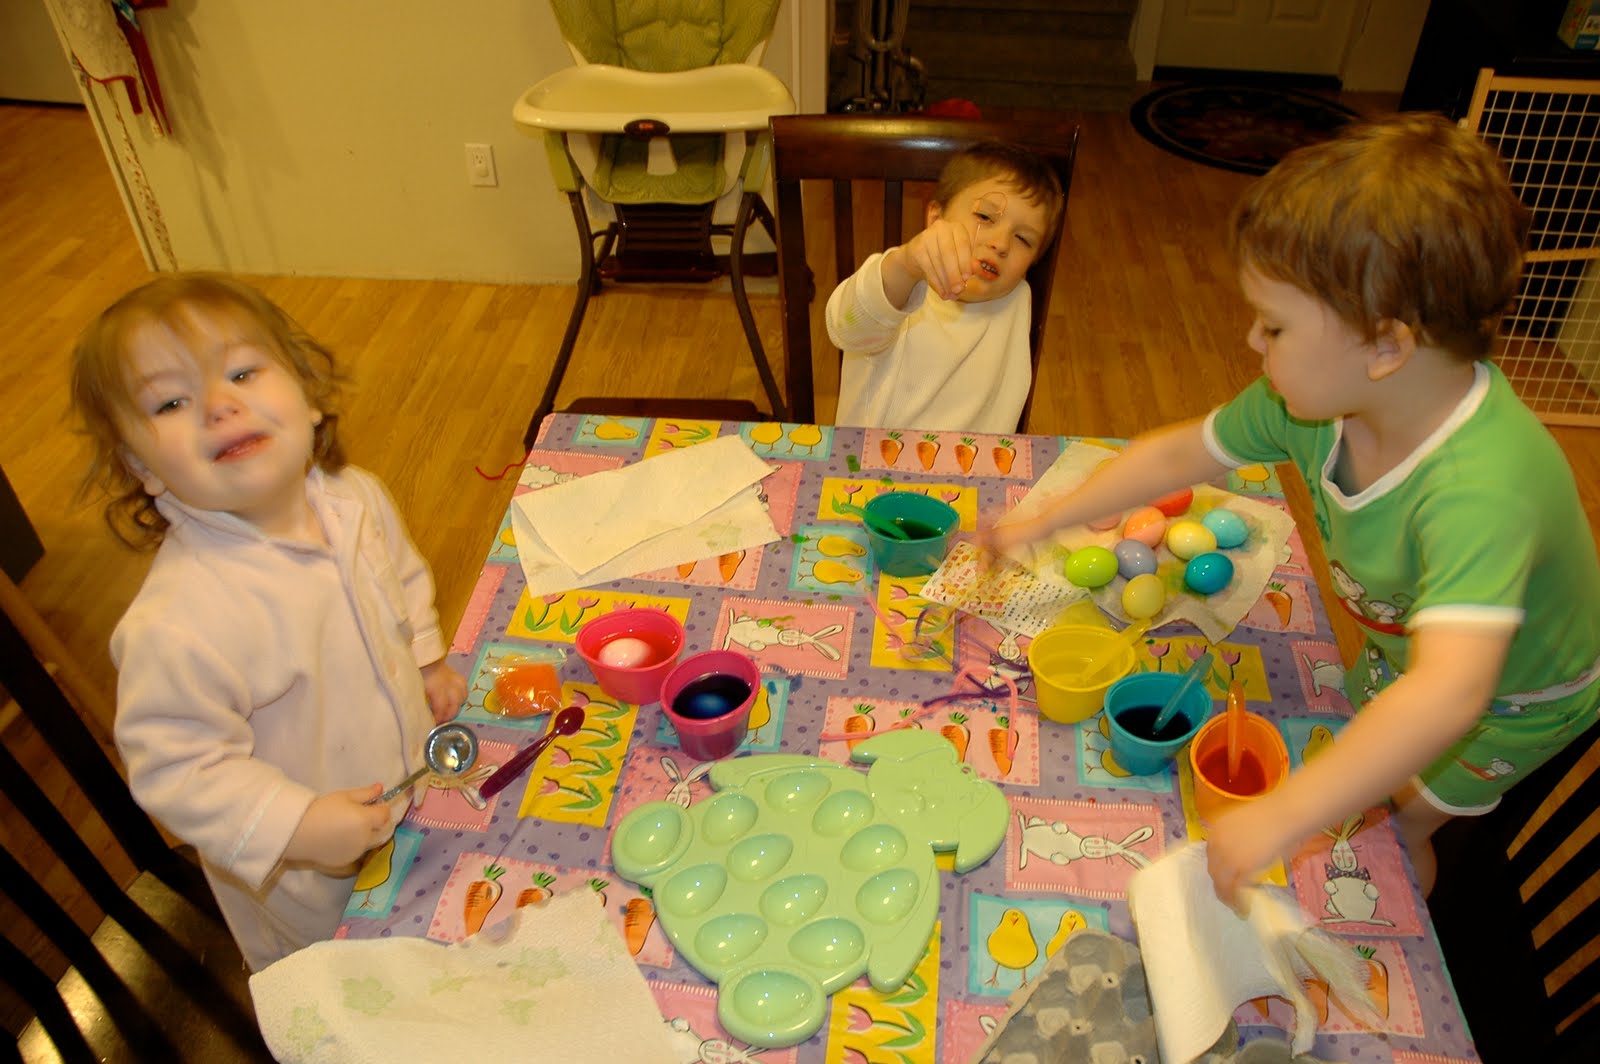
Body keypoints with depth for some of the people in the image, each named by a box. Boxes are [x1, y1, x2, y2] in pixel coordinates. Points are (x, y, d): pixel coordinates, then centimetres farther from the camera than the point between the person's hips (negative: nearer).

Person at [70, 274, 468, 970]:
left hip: (413, 781, 6)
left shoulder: (354, 498, -13)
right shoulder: (177, 624, -37)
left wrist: (427, 659, 3)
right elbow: (174, 767, -27)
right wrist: (294, 826, -32)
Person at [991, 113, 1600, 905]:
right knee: (1352, 783, 24)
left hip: (1513, 695, -5)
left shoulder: (1481, 486, -49)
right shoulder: (1316, 397, -27)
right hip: (1403, 648, 6)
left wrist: (1283, 817, -62)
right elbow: (1181, 454, -13)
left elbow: (1447, 692, -59)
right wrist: (1044, 521, -11)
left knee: (1387, 826, 10)